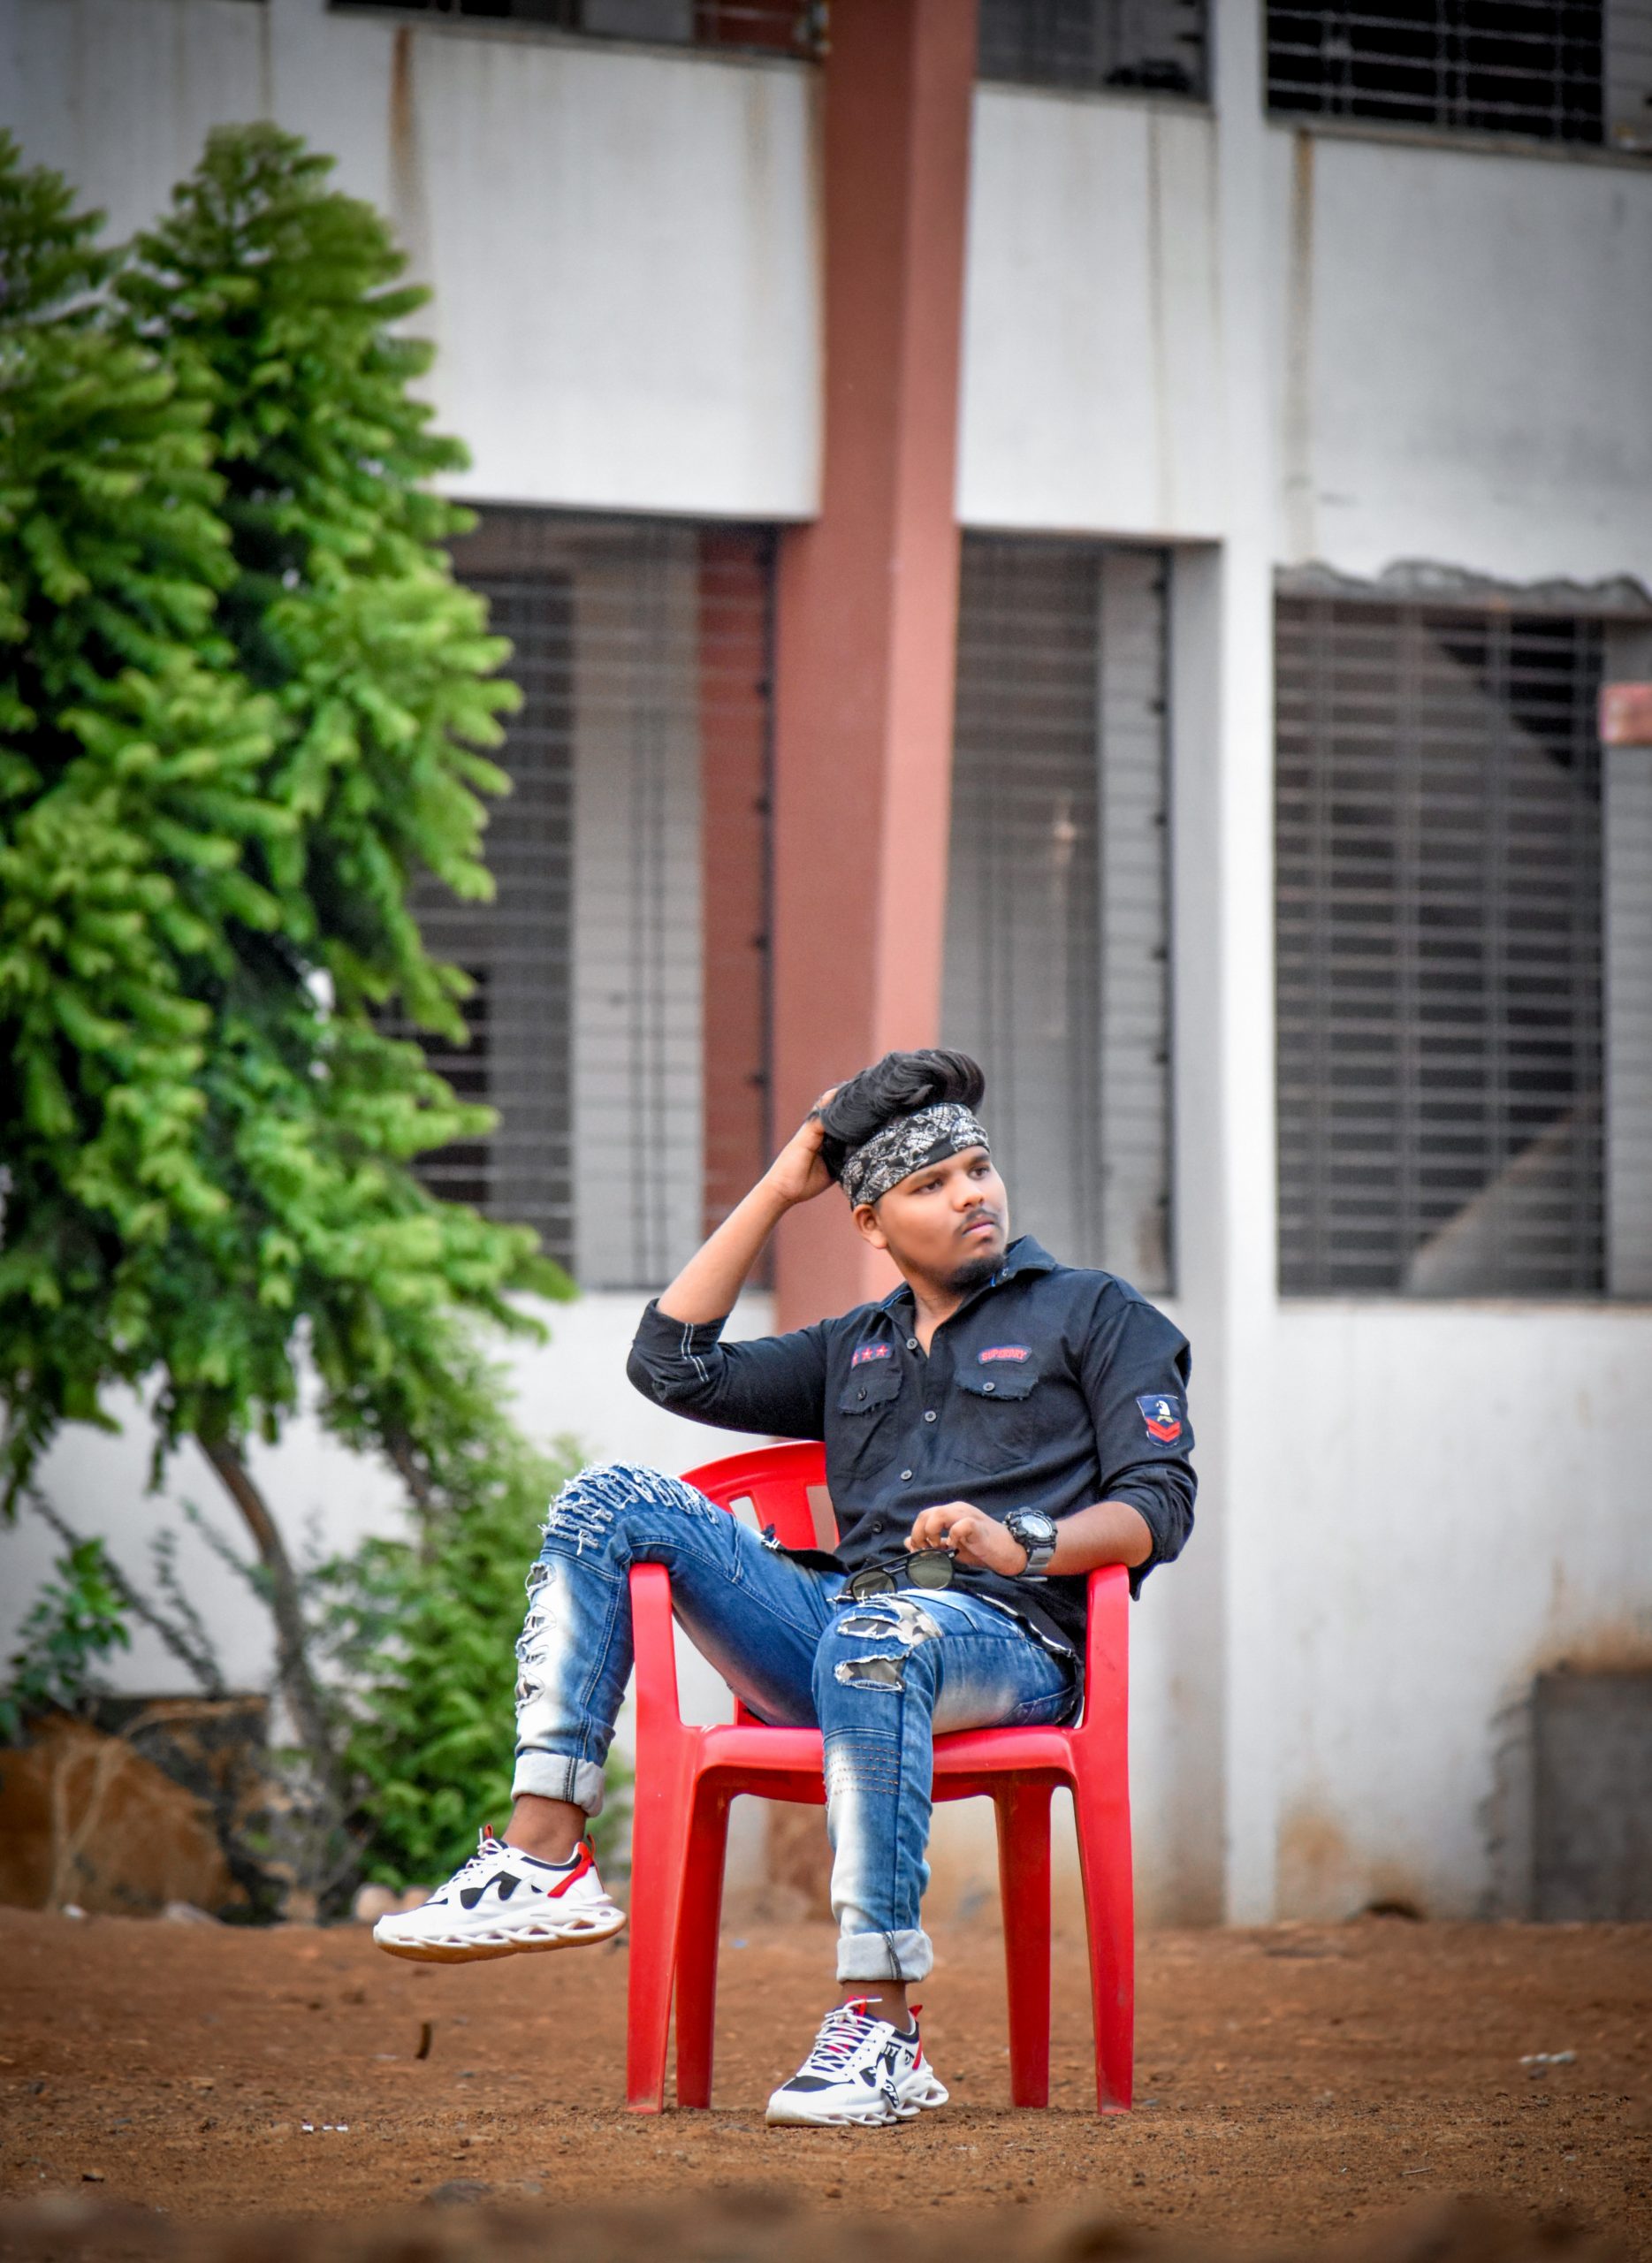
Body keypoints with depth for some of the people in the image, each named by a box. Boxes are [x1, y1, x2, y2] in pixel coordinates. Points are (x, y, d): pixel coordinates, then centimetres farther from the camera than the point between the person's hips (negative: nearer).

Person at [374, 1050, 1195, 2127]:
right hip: (846, 1621, 6)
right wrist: (779, 1190, 22)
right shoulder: (858, 1346, 30)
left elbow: (1161, 1503, 2)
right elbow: (675, 1365, 21)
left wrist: (1026, 1545, -18)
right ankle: (545, 1857, -21)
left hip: (1009, 1642, -6)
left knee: (876, 1635, -42)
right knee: (611, 1501, -6)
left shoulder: (1096, 1314, 14)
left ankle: (881, 2027, -45)